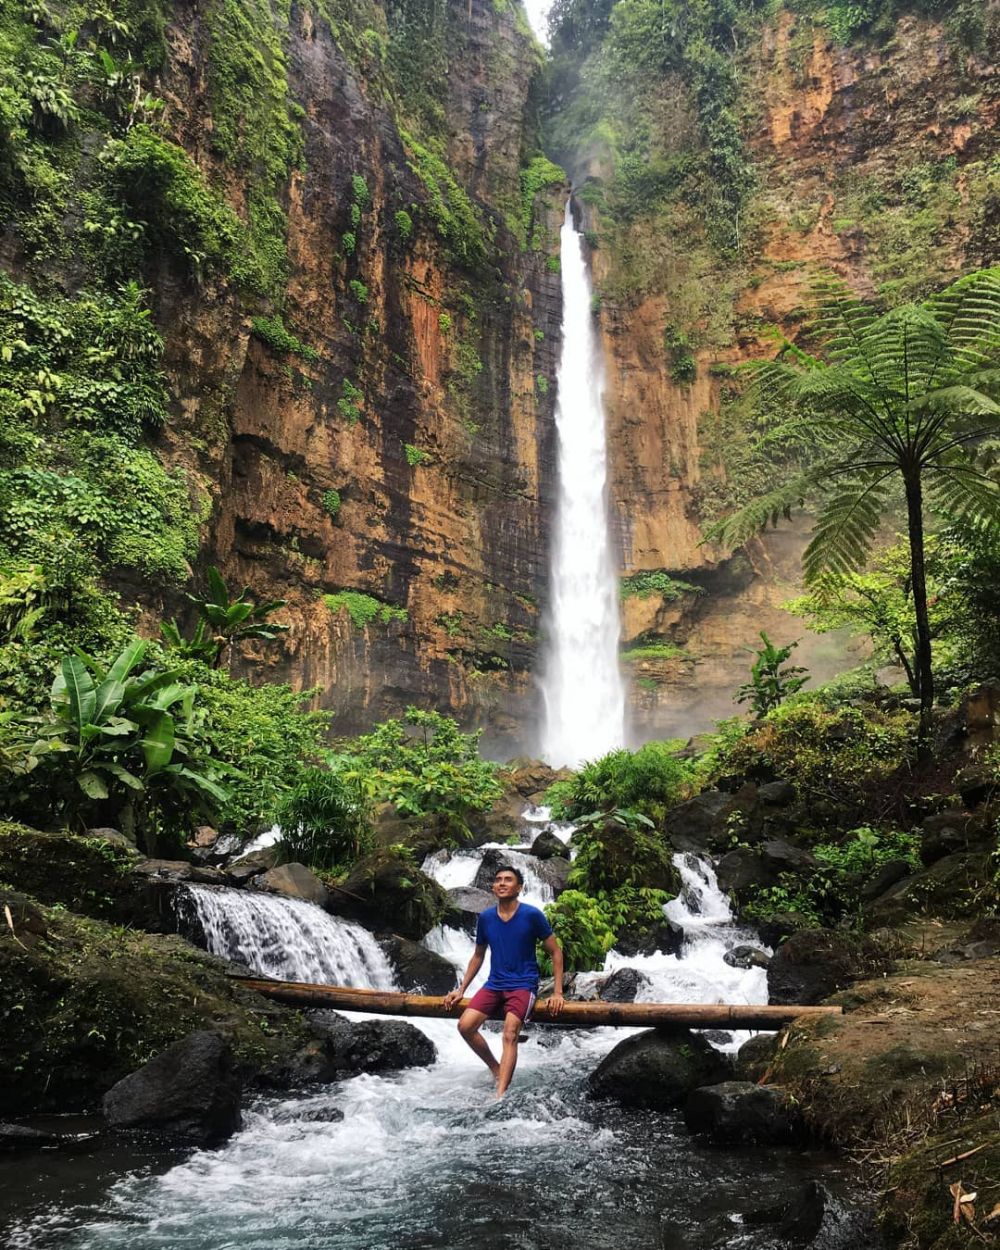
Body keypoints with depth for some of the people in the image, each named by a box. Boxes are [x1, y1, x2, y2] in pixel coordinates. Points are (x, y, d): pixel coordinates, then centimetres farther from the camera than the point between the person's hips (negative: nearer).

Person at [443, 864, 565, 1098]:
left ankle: (499, 1096, -33)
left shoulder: (532, 915, -7)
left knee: (510, 1034, -26)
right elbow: (478, 955, 19)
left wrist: (557, 992, -7)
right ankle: (496, 1069, 7)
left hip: (523, 985, -4)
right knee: (465, 1026, -15)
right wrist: (461, 989, 13)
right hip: (494, 984, 5)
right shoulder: (485, 918, 5)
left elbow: (556, 951, -1)